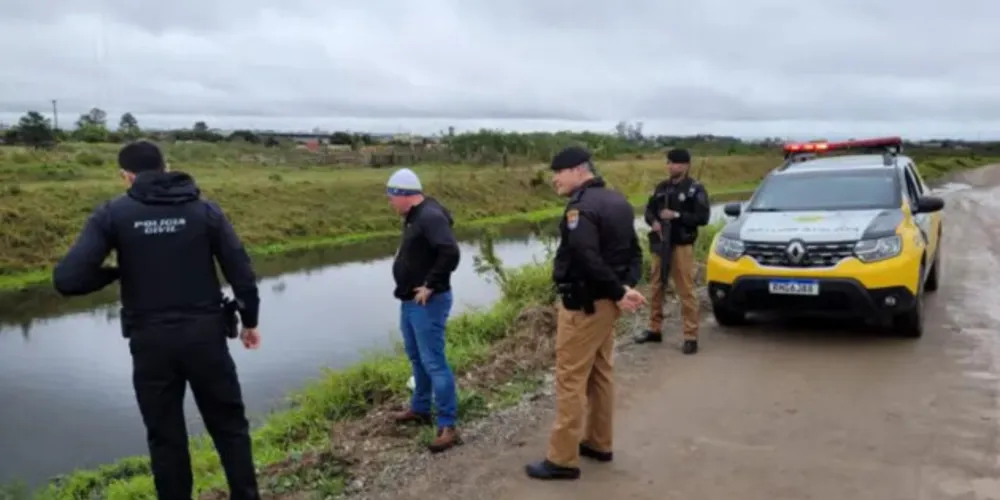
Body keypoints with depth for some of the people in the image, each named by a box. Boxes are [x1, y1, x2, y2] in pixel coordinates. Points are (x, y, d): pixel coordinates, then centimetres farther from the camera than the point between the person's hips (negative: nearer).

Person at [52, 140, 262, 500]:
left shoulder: (112, 214, -4)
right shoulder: (205, 209, -1)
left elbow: (67, 279, -14)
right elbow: (242, 273, -3)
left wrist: (115, 272, 5)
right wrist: (250, 320, 12)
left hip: (151, 342, 0)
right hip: (205, 336, 1)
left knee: (166, 437, 15)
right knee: (229, 425, 15)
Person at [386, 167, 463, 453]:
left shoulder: (430, 217, -21)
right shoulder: (415, 216, 12)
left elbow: (450, 253, -32)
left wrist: (431, 285, -26)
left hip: (427, 303, -11)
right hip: (410, 301, 11)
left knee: (434, 363, -8)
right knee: (416, 358, 21)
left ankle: (448, 427, -2)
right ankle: (420, 409, 37)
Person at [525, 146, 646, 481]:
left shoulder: (581, 206, -19)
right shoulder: (617, 201, 11)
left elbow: (589, 261, -27)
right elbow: (633, 251, 10)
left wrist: (619, 293, -18)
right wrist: (627, 287, -2)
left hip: (584, 305, -10)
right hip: (605, 303, 10)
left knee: (571, 379, -4)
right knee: (600, 374, 18)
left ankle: (563, 459, 3)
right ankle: (598, 443, 30)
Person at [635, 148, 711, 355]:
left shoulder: (695, 189, -5)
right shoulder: (662, 187, 9)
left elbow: (703, 217, -11)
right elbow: (649, 210, 13)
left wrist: (677, 216, -18)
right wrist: (654, 222, -9)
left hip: (682, 246, -5)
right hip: (660, 245, 6)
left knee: (686, 292, -6)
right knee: (656, 288, 12)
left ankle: (691, 336, -1)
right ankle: (654, 329, 25)